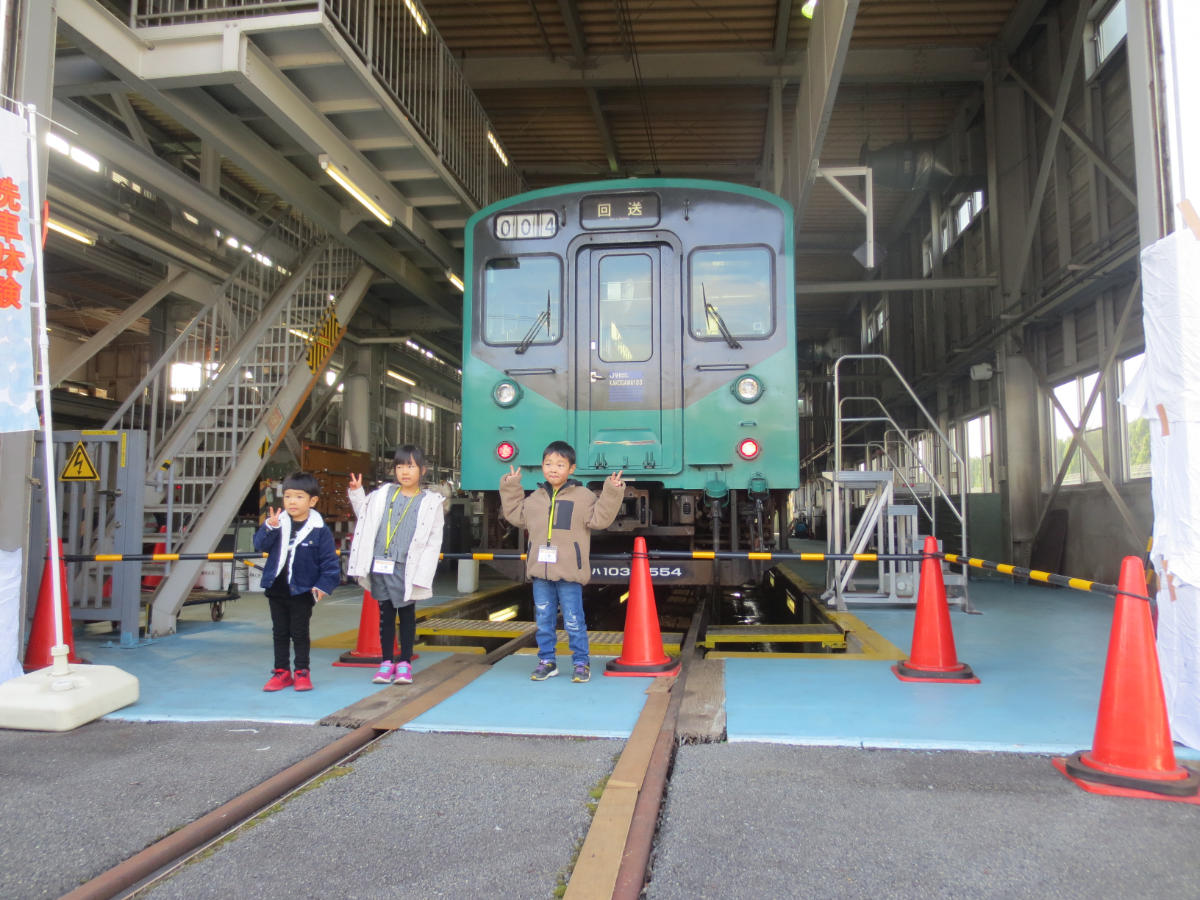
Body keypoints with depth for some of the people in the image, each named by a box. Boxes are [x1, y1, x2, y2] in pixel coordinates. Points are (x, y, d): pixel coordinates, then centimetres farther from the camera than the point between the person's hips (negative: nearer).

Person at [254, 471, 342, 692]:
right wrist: (270, 527, -25)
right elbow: (260, 545, -9)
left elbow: (329, 560, -8)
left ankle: (302, 672, 19)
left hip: (302, 591, -4)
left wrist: (324, 585, -14)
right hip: (276, 589, 4)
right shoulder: (277, 523, -1)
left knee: (300, 633, 7)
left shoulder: (319, 530, -11)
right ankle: (282, 672, 25)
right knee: (280, 632, 14)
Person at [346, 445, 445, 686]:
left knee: (407, 614, 7)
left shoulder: (431, 502, 0)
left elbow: (434, 542, -2)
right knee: (385, 613, 9)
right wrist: (357, 494, 10)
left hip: (406, 569, -3)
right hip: (380, 566, 3)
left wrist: (422, 574, -9)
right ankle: (386, 661, 19)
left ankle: (405, 662, 17)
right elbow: (366, 518, 23)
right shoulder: (383, 494, 9)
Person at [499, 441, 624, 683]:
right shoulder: (535, 498, 11)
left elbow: (599, 519, -11)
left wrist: (611, 494, -20)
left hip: (569, 572, -5)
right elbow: (516, 515, 23)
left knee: (574, 621, 1)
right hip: (540, 571, 5)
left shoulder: (583, 496, -3)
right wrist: (510, 488, 20)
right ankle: (546, 661, 24)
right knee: (543, 620, 12)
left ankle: (581, 662, 14)